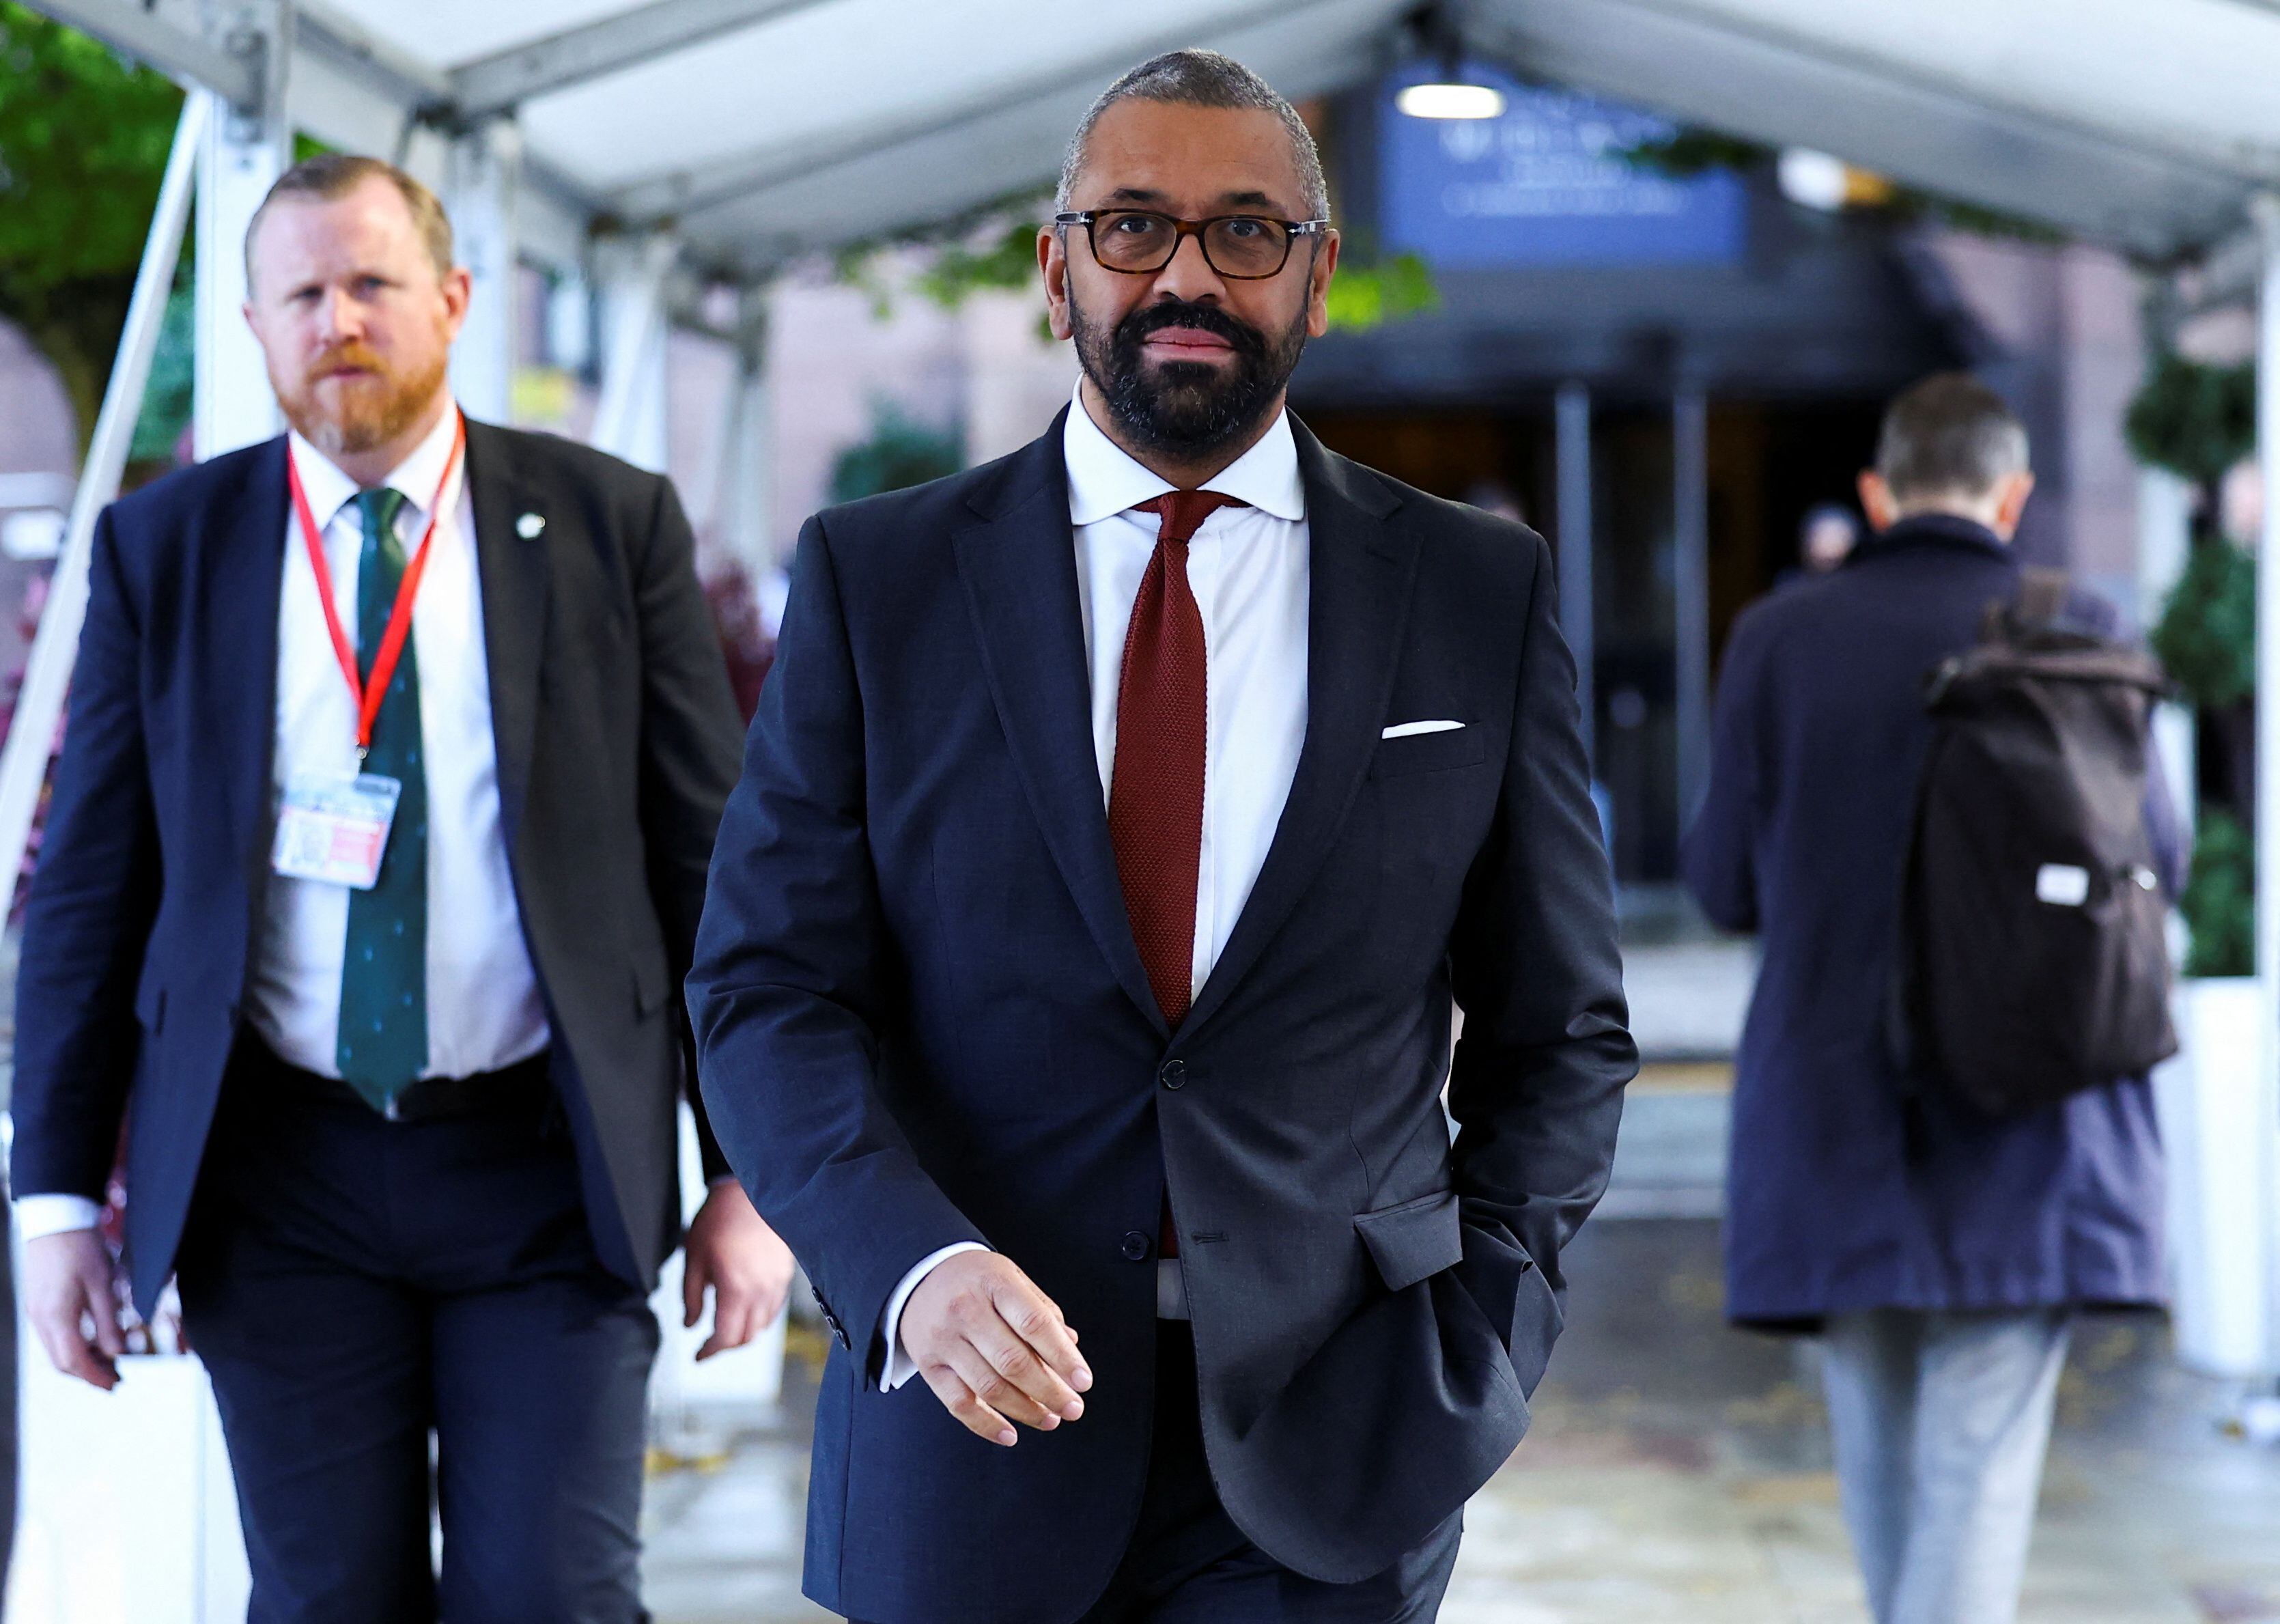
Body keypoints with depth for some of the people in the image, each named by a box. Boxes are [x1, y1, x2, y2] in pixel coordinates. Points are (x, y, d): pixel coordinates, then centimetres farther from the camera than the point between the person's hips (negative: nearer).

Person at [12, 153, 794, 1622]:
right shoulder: (162, 549, 5)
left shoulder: (612, 524, 2)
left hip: (546, 1167, -1)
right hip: (277, 1176, 1)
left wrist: (750, 1170, -1)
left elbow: (714, 857, 3)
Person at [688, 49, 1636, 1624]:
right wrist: (915, 1263, -18)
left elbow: (1558, 1028, 9)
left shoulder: (1481, 593, 3)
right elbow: (771, 991, -2)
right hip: (973, 1430, 0)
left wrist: (1467, 1342, -2)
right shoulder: (876, 577, 2)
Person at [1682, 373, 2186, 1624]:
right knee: (1980, 1465, -3)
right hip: (2026, 1131, -2)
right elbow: (2151, 862, 3)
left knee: (1881, 1446, 17)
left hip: (1835, 1122, 2)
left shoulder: (1779, 640, -1)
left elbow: (1728, 886, 4)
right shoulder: (2071, 632, -4)